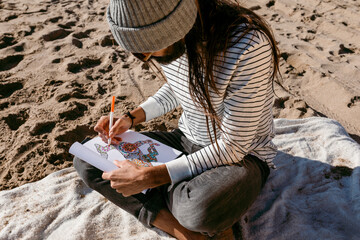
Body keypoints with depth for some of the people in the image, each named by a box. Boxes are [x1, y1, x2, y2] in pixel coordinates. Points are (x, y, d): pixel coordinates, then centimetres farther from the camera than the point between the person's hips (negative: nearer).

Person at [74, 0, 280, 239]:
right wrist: (131, 118, -4)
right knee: (85, 159, -5)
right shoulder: (171, 40, -8)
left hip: (242, 155, -6)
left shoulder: (249, 48, -30)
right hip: (187, 140, 7)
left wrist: (148, 177, -26)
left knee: (203, 207, -42)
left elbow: (233, 147, -25)